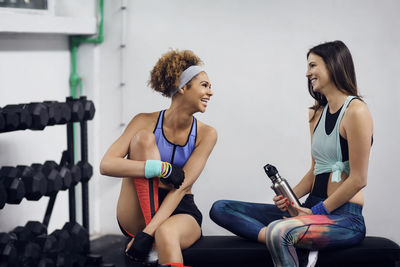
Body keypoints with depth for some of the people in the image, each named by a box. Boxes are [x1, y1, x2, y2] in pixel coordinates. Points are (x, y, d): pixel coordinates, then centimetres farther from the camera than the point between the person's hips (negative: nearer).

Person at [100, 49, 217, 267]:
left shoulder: (206, 134, -3)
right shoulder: (146, 122, -5)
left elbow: (182, 185, -15)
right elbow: (106, 165, -16)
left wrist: (148, 232, -26)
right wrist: (160, 168, -27)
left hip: (179, 211, -1)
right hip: (138, 215, 1)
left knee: (166, 234, -39)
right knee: (143, 137, -20)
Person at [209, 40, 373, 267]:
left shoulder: (356, 111, -11)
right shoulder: (318, 113, 16)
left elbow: (358, 179, -14)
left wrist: (317, 211, -13)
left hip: (345, 217, -9)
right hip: (314, 208, 10)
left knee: (278, 231, -40)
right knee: (220, 209, 0)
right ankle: (284, 241, -22)